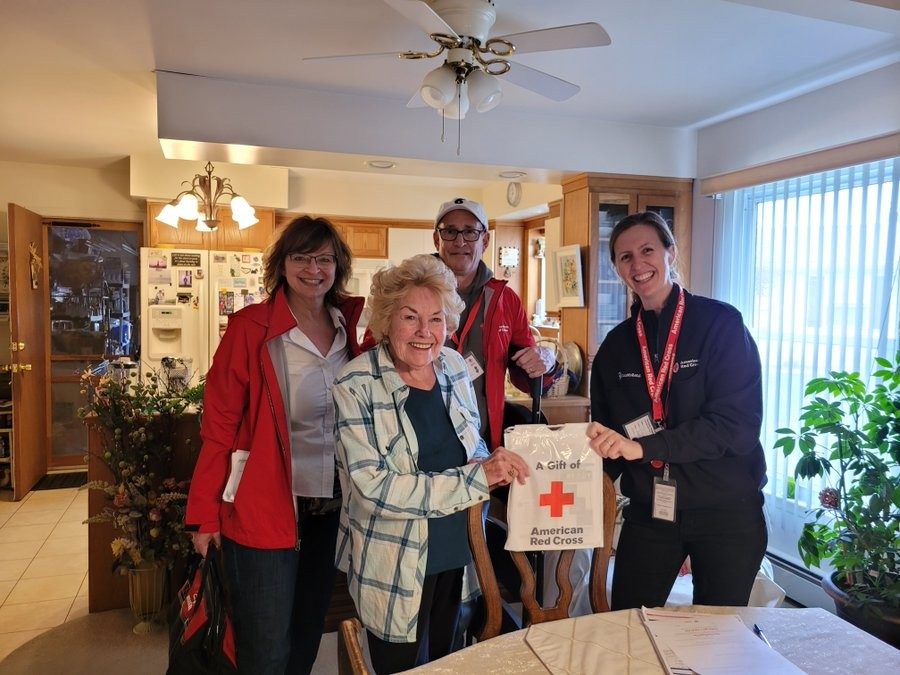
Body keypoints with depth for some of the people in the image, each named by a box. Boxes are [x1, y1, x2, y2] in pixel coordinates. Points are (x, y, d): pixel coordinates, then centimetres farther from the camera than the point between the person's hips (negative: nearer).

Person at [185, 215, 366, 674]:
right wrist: (205, 513, -9)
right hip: (264, 509, -4)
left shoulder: (352, 326, 2)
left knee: (307, 637, 23)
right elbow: (219, 425, -10)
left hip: (332, 507, 5)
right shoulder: (249, 328, -12)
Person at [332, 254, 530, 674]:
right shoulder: (357, 386, -20)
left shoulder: (453, 365, -3)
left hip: (455, 551, 6)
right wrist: (477, 477, -28)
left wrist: (492, 464, -13)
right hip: (394, 565, -5)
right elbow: (375, 488, -26)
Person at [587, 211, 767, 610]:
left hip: (726, 512, -3)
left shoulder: (720, 323, -10)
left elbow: (738, 424, -19)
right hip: (650, 512, 3)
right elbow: (606, 426, 11)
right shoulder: (616, 345, 3)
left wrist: (643, 447, -25)